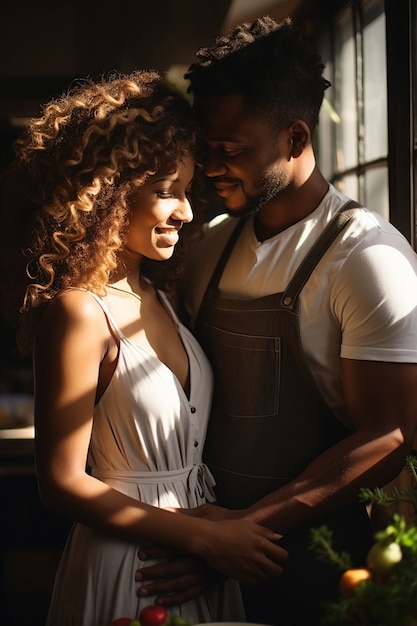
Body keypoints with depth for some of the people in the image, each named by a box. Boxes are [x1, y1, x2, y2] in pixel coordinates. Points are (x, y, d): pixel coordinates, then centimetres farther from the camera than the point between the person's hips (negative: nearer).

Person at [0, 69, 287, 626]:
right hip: (129, 566, -7)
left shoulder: (159, 296, 4)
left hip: (206, 541, 8)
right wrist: (203, 537, -17)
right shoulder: (79, 313, -19)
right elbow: (63, 482, -18)